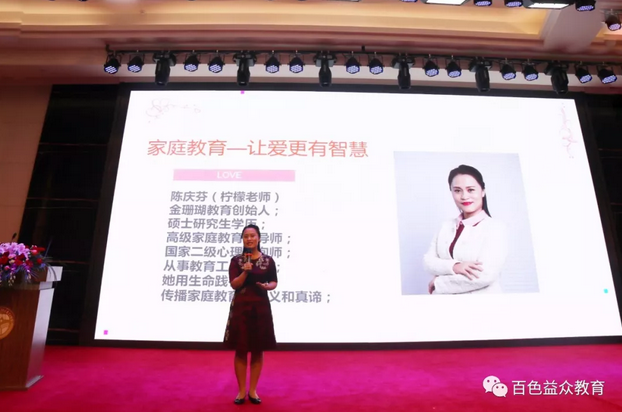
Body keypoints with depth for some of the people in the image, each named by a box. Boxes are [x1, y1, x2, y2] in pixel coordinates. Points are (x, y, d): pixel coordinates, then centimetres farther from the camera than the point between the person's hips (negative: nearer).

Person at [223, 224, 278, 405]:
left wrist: (268, 286, -14)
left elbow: (274, 281, 7)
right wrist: (245, 271, -22)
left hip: (261, 307, 1)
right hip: (241, 307, 0)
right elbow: (234, 284, -7)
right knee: (241, 350, 7)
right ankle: (241, 391, 25)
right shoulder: (236, 260, -1)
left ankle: (253, 390, 27)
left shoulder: (268, 260, 0)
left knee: (258, 350, 9)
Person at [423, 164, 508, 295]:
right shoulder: (446, 226, 2)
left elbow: (485, 275, -22)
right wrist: (454, 266, -23)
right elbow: (428, 261, -4)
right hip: (445, 295, 4)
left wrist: (438, 283, -14)